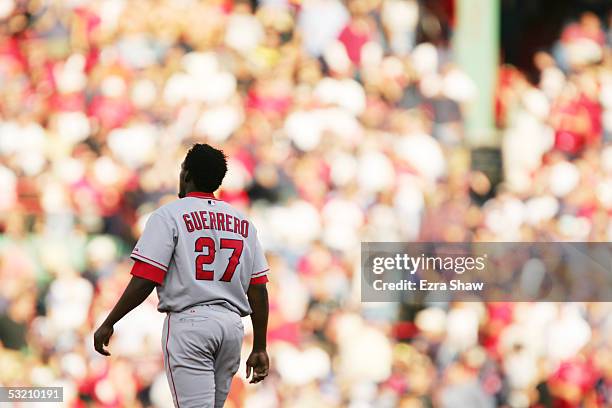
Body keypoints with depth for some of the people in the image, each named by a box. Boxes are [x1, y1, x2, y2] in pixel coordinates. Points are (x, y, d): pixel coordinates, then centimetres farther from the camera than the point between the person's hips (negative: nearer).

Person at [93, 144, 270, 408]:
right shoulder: (243, 223, 13)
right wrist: (259, 348, 14)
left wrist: (108, 325, -4)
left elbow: (144, 281, -11)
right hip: (232, 325, 6)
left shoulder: (169, 215, -3)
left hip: (188, 322, -6)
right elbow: (258, 290, 9)